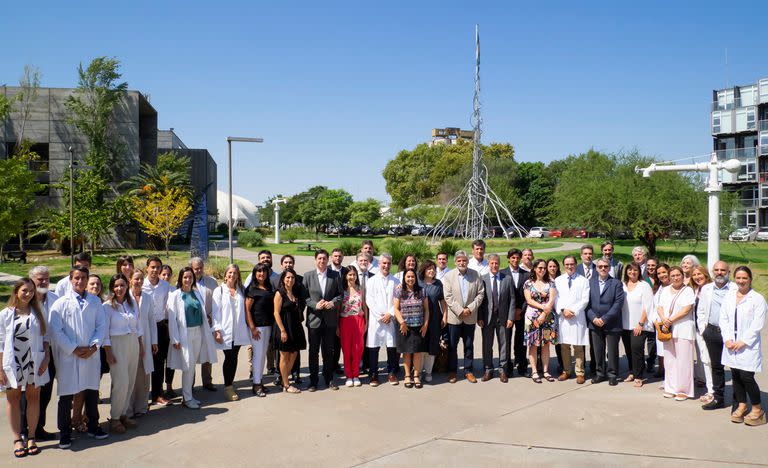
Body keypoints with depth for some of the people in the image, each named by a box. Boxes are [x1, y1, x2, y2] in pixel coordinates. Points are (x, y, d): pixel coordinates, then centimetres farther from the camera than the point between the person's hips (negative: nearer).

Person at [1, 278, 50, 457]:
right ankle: (17, 439, 17)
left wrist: (46, 357, -4)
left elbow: (45, 337, 7)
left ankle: (31, 437, 19)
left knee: (33, 398, 8)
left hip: (34, 362, 2)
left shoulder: (37, 312, 4)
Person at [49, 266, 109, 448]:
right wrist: (74, 349, -12)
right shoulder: (61, 303, -3)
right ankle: (65, 433, 18)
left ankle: (93, 427, 28)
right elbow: (56, 330, -8)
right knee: (66, 396, 4)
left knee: (92, 392, 13)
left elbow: (101, 326, 4)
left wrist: (93, 346, -9)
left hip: (91, 355, 3)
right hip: (68, 356, -3)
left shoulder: (95, 301, 6)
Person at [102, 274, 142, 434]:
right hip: (117, 344, -5)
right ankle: (114, 418, 5)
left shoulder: (132, 303, 10)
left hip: (133, 343, 5)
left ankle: (123, 414, 19)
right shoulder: (107, 306, -6)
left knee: (130, 382, 6)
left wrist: (141, 345, 14)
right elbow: (105, 331, -7)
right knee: (121, 383, -9)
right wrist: (108, 352, -11)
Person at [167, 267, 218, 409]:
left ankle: (188, 395, 21)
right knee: (188, 366, -5)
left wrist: (207, 332, 8)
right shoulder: (175, 295, -5)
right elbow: (172, 318, -8)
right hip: (184, 333, -5)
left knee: (192, 365, 10)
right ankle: (187, 398, 5)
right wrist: (175, 339, -12)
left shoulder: (197, 293, 10)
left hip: (198, 332, 5)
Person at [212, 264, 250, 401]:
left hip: (239, 331, 4)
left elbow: (244, 309, 12)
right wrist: (217, 330, -11)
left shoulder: (241, 290, 11)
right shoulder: (219, 291, -1)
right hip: (225, 331, -4)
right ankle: (228, 388, 7)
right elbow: (215, 311, -4)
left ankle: (230, 386, 17)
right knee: (229, 358, -3)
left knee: (234, 357, 7)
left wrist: (247, 327, 6)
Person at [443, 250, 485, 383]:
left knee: (469, 346, 10)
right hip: (454, 317, -1)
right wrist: (460, 311, -15)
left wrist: (470, 308, -10)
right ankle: (452, 371, 18)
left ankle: (468, 371, 22)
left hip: (470, 317, 1)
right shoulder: (449, 276, -4)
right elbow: (448, 297, -8)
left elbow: (481, 293, 0)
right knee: (452, 346, 6)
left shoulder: (476, 275, 1)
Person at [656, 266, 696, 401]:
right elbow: (659, 307, 9)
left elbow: (686, 309, -11)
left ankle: (683, 390, 4)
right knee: (669, 359, 8)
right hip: (667, 329, 5)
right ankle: (670, 388, 16)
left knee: (683, 360, -3)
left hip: (683, 330, -5)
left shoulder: (688, 290, -1)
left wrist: (671, 320, -13)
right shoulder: (665, 290, 15)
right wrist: (664, 319, -10)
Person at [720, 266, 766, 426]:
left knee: (747, 377, -7)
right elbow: (723, 319, 8)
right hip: (731, 345, 5)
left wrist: (743, 341, -13)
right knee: (735, 375, 9)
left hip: (748, 345, -5)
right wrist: (728, 339, -5)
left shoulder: (757, 298, -5)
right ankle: (741, 406, 22)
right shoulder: (729, 297, 11)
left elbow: (758, 324, -9)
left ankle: (757, 409, 9)